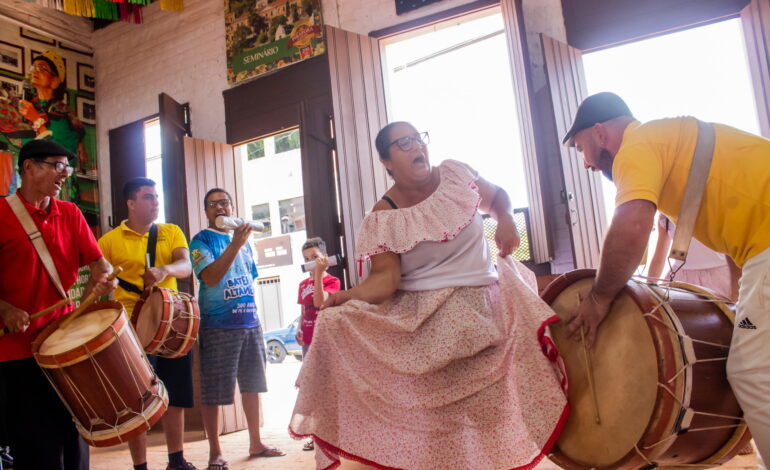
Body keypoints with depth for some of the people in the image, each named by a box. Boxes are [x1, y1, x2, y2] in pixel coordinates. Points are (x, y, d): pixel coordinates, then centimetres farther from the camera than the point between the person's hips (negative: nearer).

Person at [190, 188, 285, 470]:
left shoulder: (244, 240, 15)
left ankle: (255, 443, 25)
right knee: (214, 392, 0)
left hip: (250, 322, 6)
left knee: (252, 384, 12)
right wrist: (234, 244, -25)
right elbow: (210, 278, -18)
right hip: (218, 325, -6)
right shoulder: (201, 241, -3)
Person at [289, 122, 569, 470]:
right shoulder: (382, 218, -6)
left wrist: (506, 221, -2)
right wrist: (348, 296, -33)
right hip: (418, 319, -1)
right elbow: (386, 278, -15)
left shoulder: (455, 174, 3)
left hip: (481, 308, 2)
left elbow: (496, 196, 19)